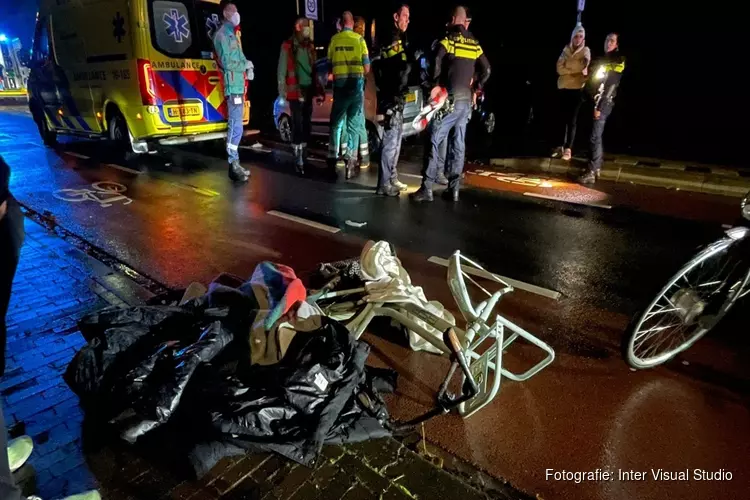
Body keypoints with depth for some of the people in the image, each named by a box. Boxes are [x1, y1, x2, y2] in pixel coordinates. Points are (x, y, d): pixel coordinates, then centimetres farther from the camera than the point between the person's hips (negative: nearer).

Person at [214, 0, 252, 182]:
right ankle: (233, 165, -8)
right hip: (233, 87, -10)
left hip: (239, 86, 10)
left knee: (235, 126, 11)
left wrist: (247, 64, 2)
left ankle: (235, 164, 17)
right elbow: (226, 63, -16)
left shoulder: (232, 34, 22)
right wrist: (246, 65, -5)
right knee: (235, 126, -11)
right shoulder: (222, 35, -7)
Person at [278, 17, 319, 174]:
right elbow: (281, 70, -5)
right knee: (298, 124, -9)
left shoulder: (310, 46, 15)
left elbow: (315, 69, 16)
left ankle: (303, 154, 19)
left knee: (306, 124, 9)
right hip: (295, 92, -6)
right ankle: (298, 160, -6)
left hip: (308, 91, 6)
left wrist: (319, 90, 10)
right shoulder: (287, 46, -1)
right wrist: (282, 92, -12)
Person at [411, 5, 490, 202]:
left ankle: (427, 188, -11)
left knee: (435, 141, -6)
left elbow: (436, 62, -18)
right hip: (467, 100, 6)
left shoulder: (448, 39, -2)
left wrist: (435, 85, -7)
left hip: (450, 98, -6)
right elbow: (486, 70, 17)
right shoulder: (475, 43, 15)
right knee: (459, 143, 7)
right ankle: (453, 188, 8)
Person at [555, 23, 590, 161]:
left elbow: (582, 66, -11)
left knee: (572, 119, -9)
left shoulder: (585, 51, 6)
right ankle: (561, 146, 16)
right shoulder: (566, 50, 10)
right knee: (562, 118, 5)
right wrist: (574, 71, -9)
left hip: (577, 89, -3)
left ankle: (568, 149, -14)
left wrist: (568, 64, -10)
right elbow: (559, 68, -3)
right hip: (563, 87, 3)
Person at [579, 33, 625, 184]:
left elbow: (612, 86, -11)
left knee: (595, 137, -14)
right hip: (594, 102, 7)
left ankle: (591, 173, -17)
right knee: (596, 136, 9)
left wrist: (600, 107, -18)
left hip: (604, 104, -7)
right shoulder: (601, 60, 19)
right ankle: (597, 168, 16)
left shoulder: (619, 62, -3)